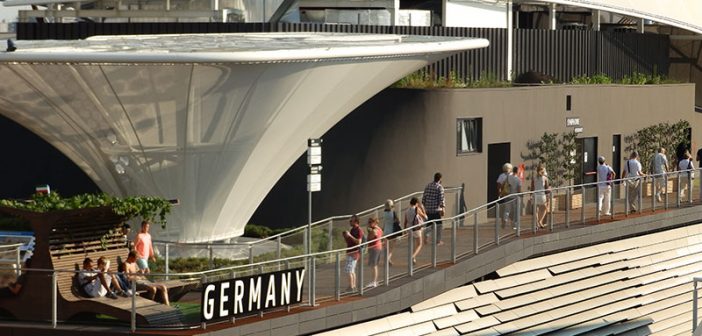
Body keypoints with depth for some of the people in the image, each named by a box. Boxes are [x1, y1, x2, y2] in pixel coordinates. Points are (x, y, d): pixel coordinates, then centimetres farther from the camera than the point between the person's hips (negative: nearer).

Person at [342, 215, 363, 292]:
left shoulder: (359, 231, -14)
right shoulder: (352, 230, 15)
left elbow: (359, 242, -23)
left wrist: (350, 236, -24)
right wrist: (345, 236, 2)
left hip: (354, 253, -10)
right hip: (350, 252, 10)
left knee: (349, 270, -11)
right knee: (352, 270, 14)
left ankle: (351, 287, -10)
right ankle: (353, 286, 20)